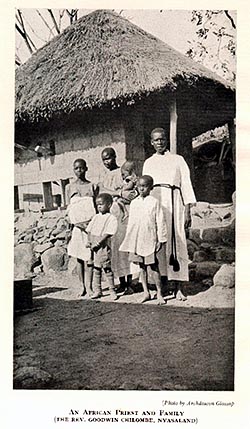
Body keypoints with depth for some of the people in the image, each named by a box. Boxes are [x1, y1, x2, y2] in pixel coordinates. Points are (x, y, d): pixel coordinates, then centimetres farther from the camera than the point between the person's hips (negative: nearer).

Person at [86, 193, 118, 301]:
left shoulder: (111, 218, -7)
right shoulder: (96, 217, 14)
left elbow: (108, 233, -15)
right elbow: (89, 230, 13)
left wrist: (98, 243, -20)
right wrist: (89, 241, -2)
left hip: (104, 246, -6)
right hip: (94, 247, 6)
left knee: (107, 268, 0)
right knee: (96, 268, 11)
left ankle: (112, 290, 13)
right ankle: (97, 290, 19)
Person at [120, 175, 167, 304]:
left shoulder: (154, 202, -3)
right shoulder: (134, 203, 9)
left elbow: (160, 222, -3)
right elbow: (131, 222, 14)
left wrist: (160, 240, -5)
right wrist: (128, 241, 13)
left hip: (150, 239, -4)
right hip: (136, 239, 4)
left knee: (153, 266, 0)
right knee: (142, 266, 10)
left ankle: (159, 293, 11)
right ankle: (146, 292, 19)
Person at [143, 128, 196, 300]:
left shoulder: (178, 160, 13)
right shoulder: (148, 163, 20)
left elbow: (186, 184, 8)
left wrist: (187, 210, -3)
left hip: (173, 203, -2)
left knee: (176, 242, -8)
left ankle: (179, 288, -7)